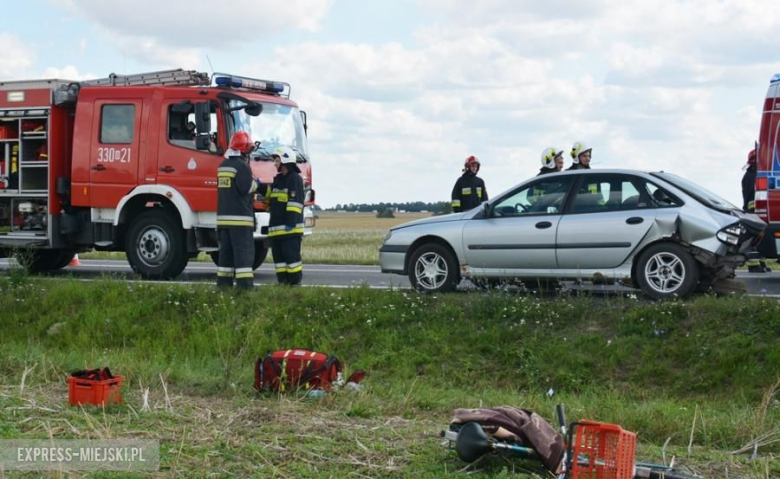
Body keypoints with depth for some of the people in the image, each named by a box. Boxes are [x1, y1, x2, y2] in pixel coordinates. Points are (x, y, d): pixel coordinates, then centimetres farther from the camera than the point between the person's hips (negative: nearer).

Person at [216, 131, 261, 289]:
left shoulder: (223, 165, 16)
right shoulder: (242, 165, -12)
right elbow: (246, 188, -17)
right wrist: (256, 183, 2)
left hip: (223, 215, 8)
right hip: (240, 216, -8)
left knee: (226, 250, 11)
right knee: (243, 251, -9)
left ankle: (223, 282, 11)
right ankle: (245, 284, -12)